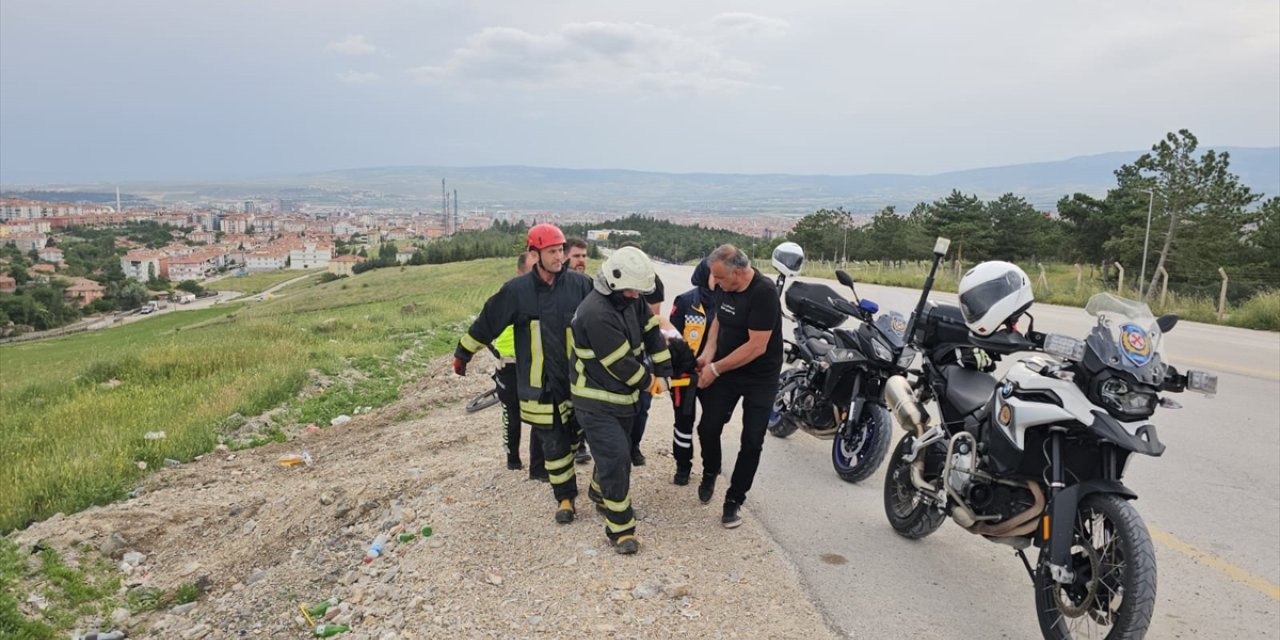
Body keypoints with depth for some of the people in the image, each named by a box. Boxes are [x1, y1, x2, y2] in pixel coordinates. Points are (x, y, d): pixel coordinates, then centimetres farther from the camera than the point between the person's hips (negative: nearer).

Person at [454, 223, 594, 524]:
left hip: (578, 379, 1)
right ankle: (565, 497, 25)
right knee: (555, 443, 7)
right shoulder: (517, 291, -7)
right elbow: (486, 323, 2)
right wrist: (462, 354, 11)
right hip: (541, 385, -1)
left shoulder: (580, 284, -4)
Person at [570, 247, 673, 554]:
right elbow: (622, 364, -25)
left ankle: (599, 493, 49)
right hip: (596, 403, -9)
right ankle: (621, 528, 2)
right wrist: (647, 381, -8)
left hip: (623, 396, 9)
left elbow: (653, 332, 7)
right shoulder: (596, 313, -30)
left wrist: (663, 373, 2)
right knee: (616, 458, -12)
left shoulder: (631, 301, -2)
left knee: (617, 452, 22)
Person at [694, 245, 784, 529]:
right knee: (708, 428, 3)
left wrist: (716, 369, -21)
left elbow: (757, 346, -27)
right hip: (725, 369, 5)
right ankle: (710, 472, 33)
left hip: (760, 377, -5)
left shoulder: (764, 293, -26)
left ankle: (734, 500, 17)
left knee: (752, 441, 1)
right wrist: (708, 353, -5)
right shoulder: (724, 287, -5)